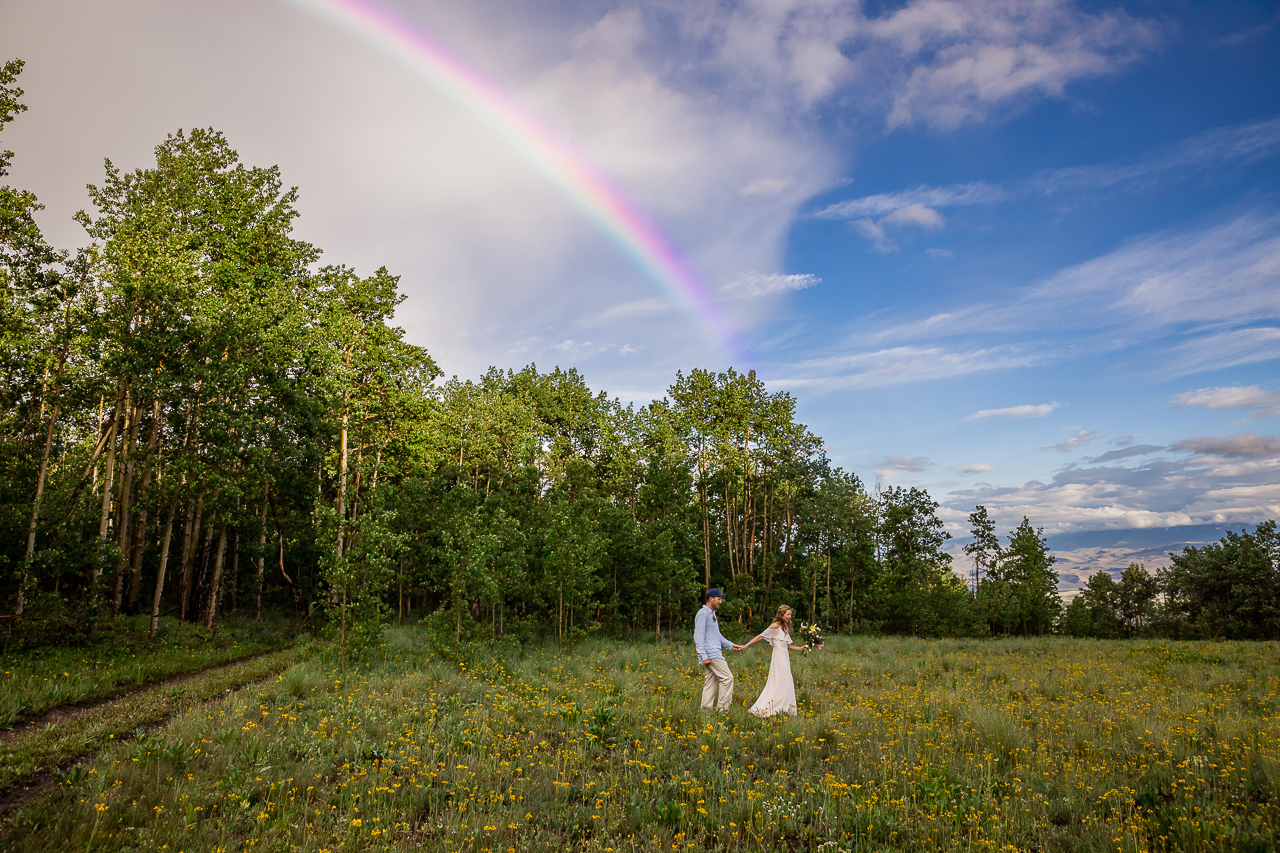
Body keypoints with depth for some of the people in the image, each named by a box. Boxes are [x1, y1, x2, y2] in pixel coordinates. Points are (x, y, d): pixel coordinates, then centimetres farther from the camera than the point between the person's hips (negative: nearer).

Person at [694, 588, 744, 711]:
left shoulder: (712, 614, 21)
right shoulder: (703, 614, -11)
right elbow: (699, 637, -15)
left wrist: (731, 645, 19)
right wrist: (704, 657, -19)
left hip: (716, 653, 10)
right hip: (711, 654, -10)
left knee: (711, 682, 8)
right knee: (727, 678, -10)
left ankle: (706, 708, 9)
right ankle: (723, 708, -7)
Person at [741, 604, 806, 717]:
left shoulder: (786, 628, 15)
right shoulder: (775, 626, -9)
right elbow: (761, 636, -10)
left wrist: (800, 648, 7)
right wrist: (746, 645, -13)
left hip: (785, 658, 8)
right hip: (778, 657, -8)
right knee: (781, 683, -9)